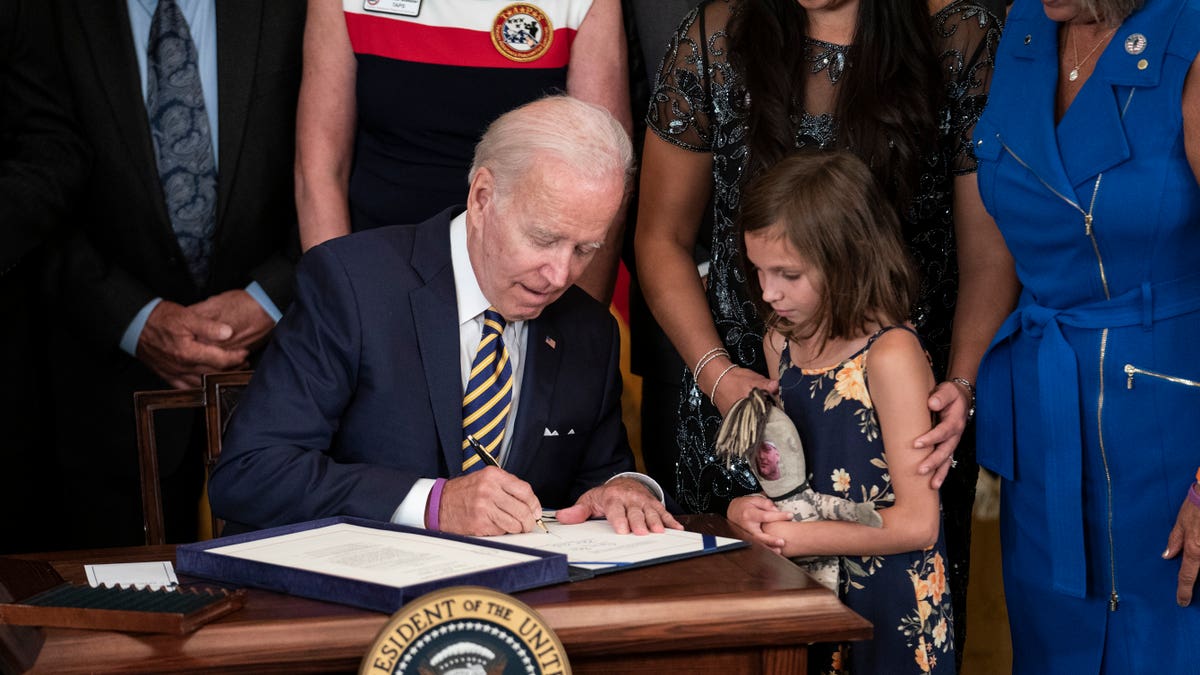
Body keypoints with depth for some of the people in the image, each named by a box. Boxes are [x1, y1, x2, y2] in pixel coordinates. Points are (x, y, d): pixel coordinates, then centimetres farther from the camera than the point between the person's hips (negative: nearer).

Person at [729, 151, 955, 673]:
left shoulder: (889, 355, -19)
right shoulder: (781, 341, 5)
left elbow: (917, 523, -20)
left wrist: (795, 537, -19)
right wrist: (746, 508, -4)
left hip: (889, 610, -7)